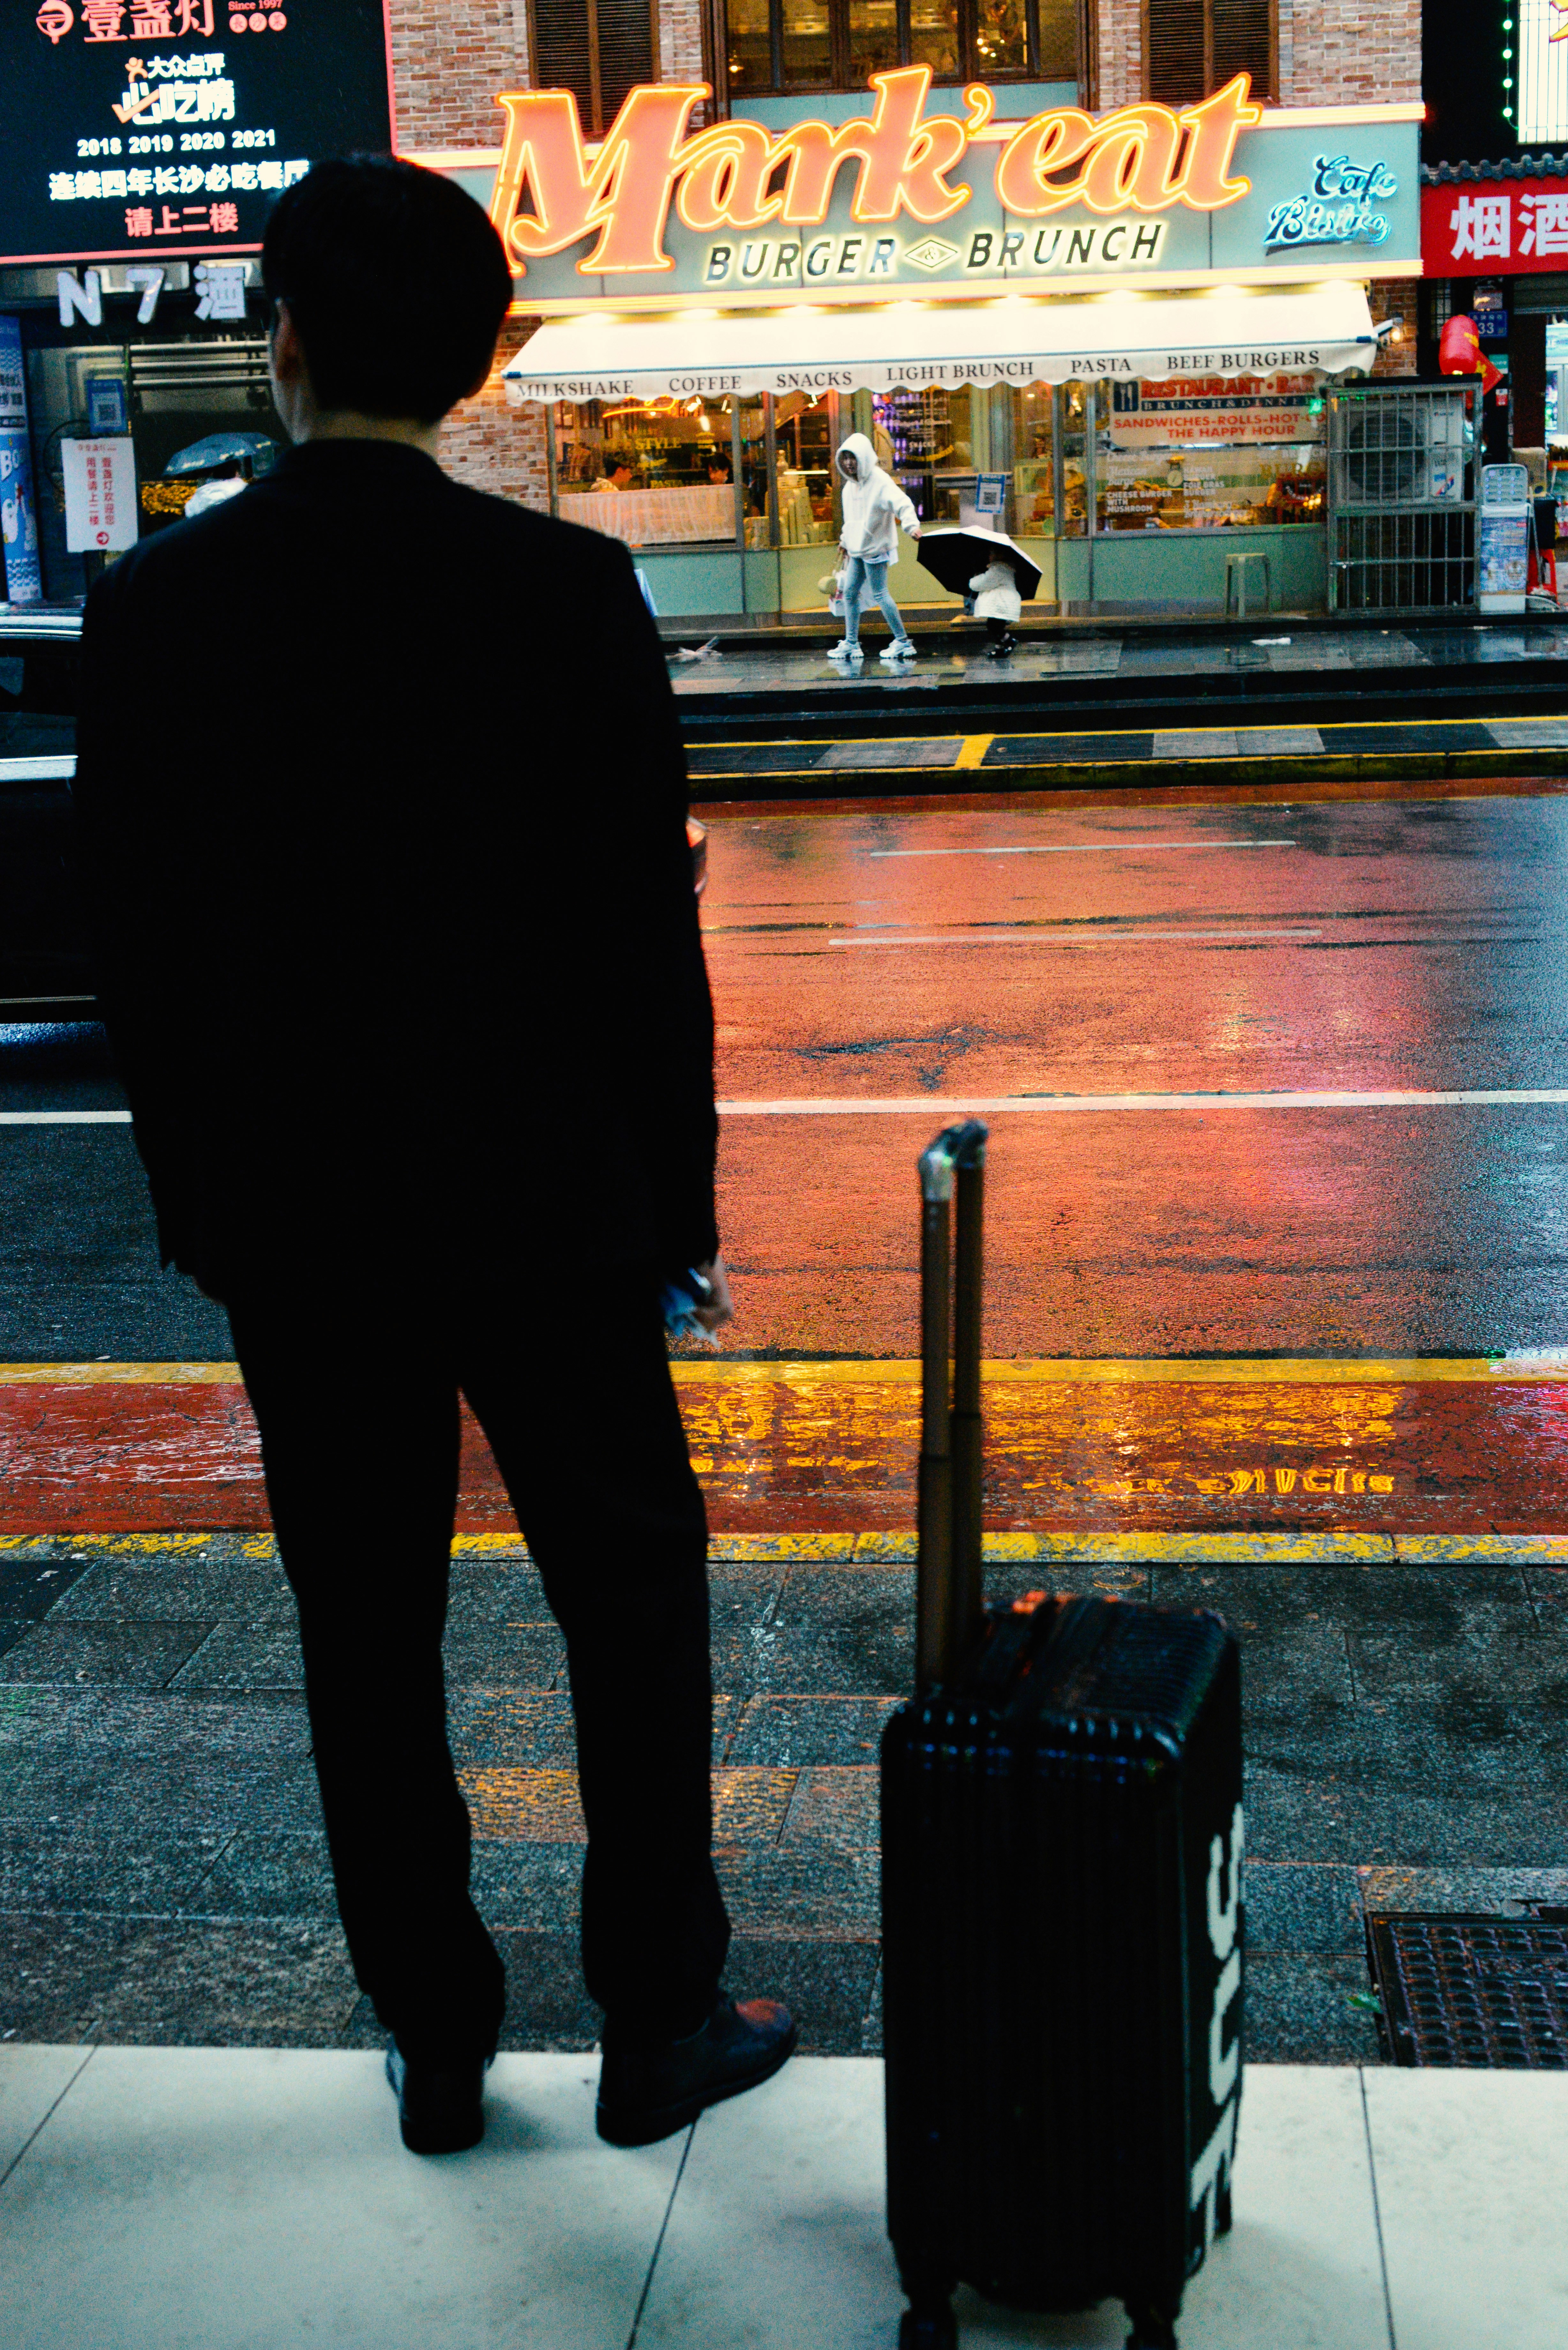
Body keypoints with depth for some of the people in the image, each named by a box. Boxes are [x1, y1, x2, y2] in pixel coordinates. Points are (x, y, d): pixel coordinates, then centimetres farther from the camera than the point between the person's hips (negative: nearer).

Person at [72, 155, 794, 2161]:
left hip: (291, 1226, 2)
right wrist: (681, 1196, 2)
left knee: (365, 1638, 14)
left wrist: (204, 1196, 12)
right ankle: (658, 2022, 24)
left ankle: (436, 2042, 27)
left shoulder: (152, 607, -4)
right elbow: (642, 929, -9)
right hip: (544, 1204, -2)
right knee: (633, 1604, 13)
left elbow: (136, 945, 1)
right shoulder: (566, 592, -11)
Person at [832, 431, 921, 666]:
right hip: (857, 549, 9)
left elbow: (902, 504, -27)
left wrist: (912, 525, -43)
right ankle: (851, 644, 16)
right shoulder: (851, 486, 11)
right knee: (849, 593, 8)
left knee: (880, 594, -6)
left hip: (875, 547, -8)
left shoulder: (880, 481, -15)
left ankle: (903, 641, 2)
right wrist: (845, 540, 34)